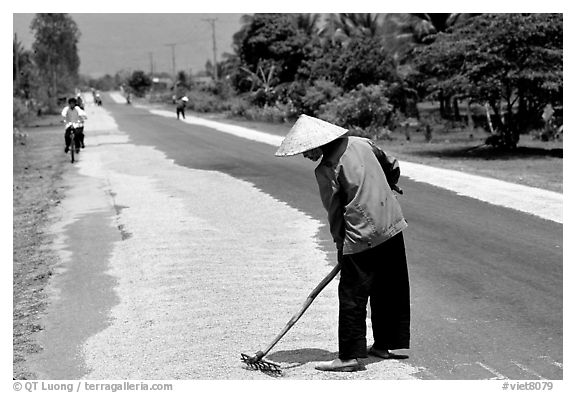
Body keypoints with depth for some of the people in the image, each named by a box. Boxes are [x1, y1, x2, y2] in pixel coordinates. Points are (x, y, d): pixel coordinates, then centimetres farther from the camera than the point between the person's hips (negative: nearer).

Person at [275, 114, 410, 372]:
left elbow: (334, 211, -8)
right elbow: (392, 167, 20)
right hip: (392, 225, 8)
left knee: (352, 296, -1)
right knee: (390, 289, 16)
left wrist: (340, 243, 3)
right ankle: (386, 344, 27)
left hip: (362, 236, -8)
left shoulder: (326, 170, -12)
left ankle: (350, 356, 0)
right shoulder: (362, 143, 7)